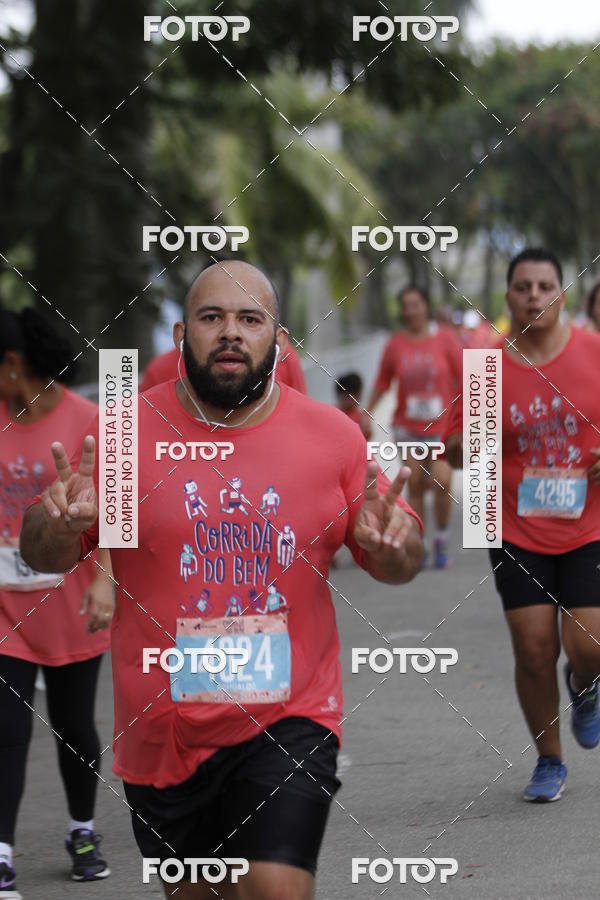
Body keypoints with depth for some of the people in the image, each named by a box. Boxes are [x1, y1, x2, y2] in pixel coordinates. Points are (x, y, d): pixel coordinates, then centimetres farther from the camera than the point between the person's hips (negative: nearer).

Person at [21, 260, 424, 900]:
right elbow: (41, 554, 1)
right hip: (162, 729, 1)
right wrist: (62, 526, -22)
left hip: (290, 720, -1)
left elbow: (398, 564, 7)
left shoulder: (334, 435, -2)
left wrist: (391, 546, -17)